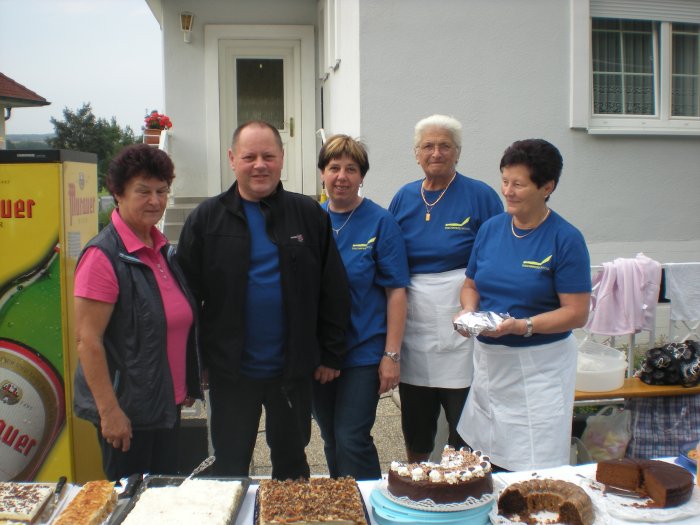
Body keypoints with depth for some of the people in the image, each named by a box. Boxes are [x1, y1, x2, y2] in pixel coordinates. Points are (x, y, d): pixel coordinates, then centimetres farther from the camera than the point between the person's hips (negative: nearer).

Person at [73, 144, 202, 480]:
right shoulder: (103, 256, -16)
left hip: (167, 404, 8)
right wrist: (109, 410, -19)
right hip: (127, 409, -8)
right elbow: (87, 340, -18)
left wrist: (186, 387, 18)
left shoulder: (162, 249, 8)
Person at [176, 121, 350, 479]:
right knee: (230, 467, 13)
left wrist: (331, 355, 1)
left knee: (292, 464, 18)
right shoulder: (206, 219, -2)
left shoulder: (309, 215, 0)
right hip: (229, 372, 0)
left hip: (292, 370, 1)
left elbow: (333, 292, 2)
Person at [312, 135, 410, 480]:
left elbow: (396, 292, -8)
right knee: (331, 439, 16)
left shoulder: (380, 222, -7)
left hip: (363, 351, -4)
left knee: (352, 441, -6)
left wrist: (391, 355, -12)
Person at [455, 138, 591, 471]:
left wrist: (522, 326, -23)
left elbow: (576, 313, -12)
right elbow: (471, 285, 16)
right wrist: (469, 311, -6)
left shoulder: (566, 239, -9)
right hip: (487, 359, 5)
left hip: (540, 366, -5)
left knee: (536, 478, 0)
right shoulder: (490, 229, 6)